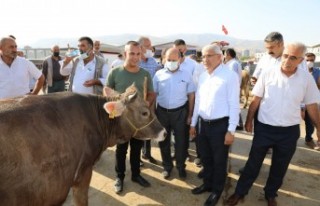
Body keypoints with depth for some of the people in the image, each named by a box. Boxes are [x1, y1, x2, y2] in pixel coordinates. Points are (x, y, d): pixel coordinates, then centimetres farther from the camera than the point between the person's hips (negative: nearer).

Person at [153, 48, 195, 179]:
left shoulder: (186, 75, -1)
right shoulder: (159, 74, 0)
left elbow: (191, 96, 2)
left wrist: (190, 114, -1)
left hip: (180, 112, -1)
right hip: (162, 112, 1)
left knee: (181, 141, 9)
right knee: (163, 141, 13)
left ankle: (181, 166, 30)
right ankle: (167, 166, 32)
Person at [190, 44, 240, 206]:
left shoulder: (230, 76, -12)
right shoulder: (202, 76, 9)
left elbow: (234, 105, -13)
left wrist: (231, 130, -15)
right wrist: (193, 123, 15)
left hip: (220, 125, -6)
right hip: (204, 124, 6)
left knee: (219, 160, 11)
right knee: (205, 158, 20)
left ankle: (217, 190, 32)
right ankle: (207, 183, 42)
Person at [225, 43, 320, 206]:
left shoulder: (307, 78, -6)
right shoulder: (267, 74, -10)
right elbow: (255, 101, -2)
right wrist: (249, 121, 2)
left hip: (289, 131, 2)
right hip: (264, 128, -1)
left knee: (279, 167, 18)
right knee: (253, 163, 10)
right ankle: (240, 191, 29)